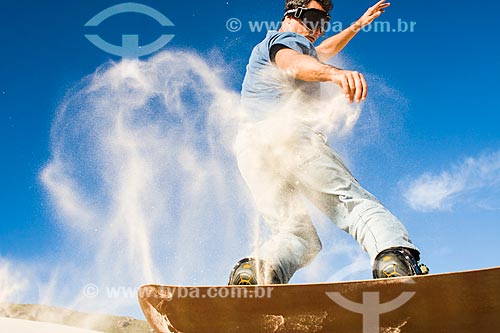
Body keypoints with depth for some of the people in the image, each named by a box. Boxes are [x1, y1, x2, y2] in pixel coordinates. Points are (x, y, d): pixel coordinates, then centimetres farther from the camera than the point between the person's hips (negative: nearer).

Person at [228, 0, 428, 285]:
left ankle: (252, 270, -26)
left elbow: (324, 51, 54)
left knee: (296, 235, 4)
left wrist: (358, 24, 60)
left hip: (250, 149, 8)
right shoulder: (287, 39, 9)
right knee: (355, 201, -18)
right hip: (287, 132, -8)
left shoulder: (264, 49, 38)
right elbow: (292, 62, -18)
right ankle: (395, 256, -45)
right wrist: (335, 73, -39)